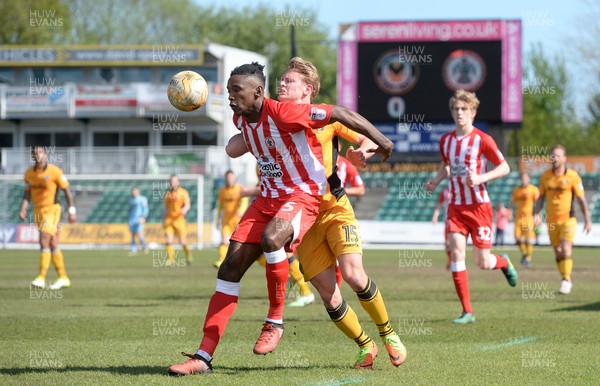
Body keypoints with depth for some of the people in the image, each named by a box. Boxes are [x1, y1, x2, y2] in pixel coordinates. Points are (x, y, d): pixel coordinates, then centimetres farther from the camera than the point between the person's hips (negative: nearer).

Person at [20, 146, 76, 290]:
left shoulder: (54, 171, -10)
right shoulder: (29, 173, 6)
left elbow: (67, 190, -5)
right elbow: (27, 193, 12)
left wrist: (72, 211, -7)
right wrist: (23, 209, -4)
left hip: (51, 209, -6)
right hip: (38, 211, 6)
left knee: (44, 242, -17)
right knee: (53, 245, 9)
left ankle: (41, 278, -17)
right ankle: (63, 278, 16)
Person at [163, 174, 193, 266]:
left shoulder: (183, 192, 1)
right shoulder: (167, 193, 13)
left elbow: (188, 205, -8)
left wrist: (184, 210, -31)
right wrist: (164, 220, 21)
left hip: (179, 219, -3)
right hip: (169, 220, 3)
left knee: (183, 241, -3)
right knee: (169, 240, -11)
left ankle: (188, 255, 25)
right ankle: (171, 260, -6)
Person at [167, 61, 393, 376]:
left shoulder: (282, 114, -22)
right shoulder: (240, 119, 1)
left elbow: (339, 113, -18)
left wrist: (379, 141, -16)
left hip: (302, 196, -7)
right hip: (268, 196, 8)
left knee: (270, 238, -38)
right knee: (231, 267, -4)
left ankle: (275, 321, -17)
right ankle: (203, 356, -4)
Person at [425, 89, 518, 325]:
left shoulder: (482, 140, -9)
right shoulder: (446, 141, 7)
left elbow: (504, 167, -7)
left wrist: (480, 178, -21)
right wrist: (436, 181, 7)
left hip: (479, 205, -4)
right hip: (455, 206, 4)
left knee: (482, 263, -1)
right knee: (457, 253, -11)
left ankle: (504, 263, 39)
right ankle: (467, 312, -7)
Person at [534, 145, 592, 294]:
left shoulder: (572, 176, -8)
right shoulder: (545, 176, 2)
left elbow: (581, 199, -3)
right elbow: (541, 197, 13)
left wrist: (587, 220, -3)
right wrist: (537, 214, 1)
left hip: (568, 219, -4)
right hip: (551, 220, 4)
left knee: (566, 250, -18)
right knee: (558, 253, 8)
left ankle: (566, 280, -9)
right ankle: (567, 280, 22)